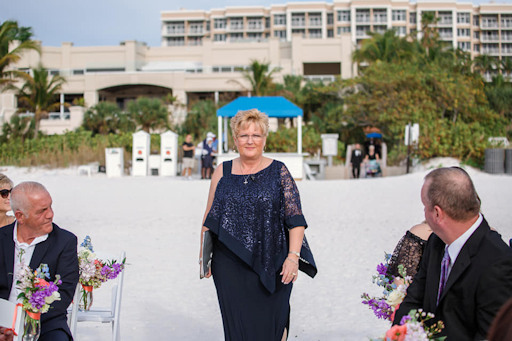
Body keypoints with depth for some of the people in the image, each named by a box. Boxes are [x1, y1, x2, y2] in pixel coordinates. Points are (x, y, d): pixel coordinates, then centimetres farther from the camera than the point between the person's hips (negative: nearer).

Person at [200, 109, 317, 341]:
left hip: (271, 265, -1)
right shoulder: (223, 172, 8)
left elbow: (295, 219, -4)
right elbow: (210, 217, 12)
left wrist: (293, 256, -14)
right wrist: (204, 255, 7)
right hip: (230, 266, 2)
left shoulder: (278, 172, 1)